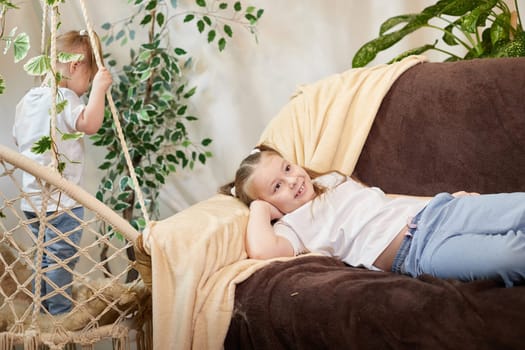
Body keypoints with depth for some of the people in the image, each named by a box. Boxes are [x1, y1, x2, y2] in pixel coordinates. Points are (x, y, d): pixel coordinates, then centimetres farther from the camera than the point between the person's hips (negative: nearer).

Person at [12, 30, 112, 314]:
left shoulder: (28, 99, 11)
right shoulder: (64, 98, -16)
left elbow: (18, 139, 22)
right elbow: (90, 123, -34)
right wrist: (99, 88, -26)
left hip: (32, 197, 9)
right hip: (61, 200, -9)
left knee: (44, 256, 19)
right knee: (63, 259, 0)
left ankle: (43, 310, 28)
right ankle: (60, 313, 5)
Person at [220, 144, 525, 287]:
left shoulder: (332, 180, 28)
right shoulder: (292, 226, 6)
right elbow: (262, 250, -17)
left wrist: (449, 196, 23)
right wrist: (260, 208, 3)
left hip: (435, 211, 7)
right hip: (418, 252, -7)